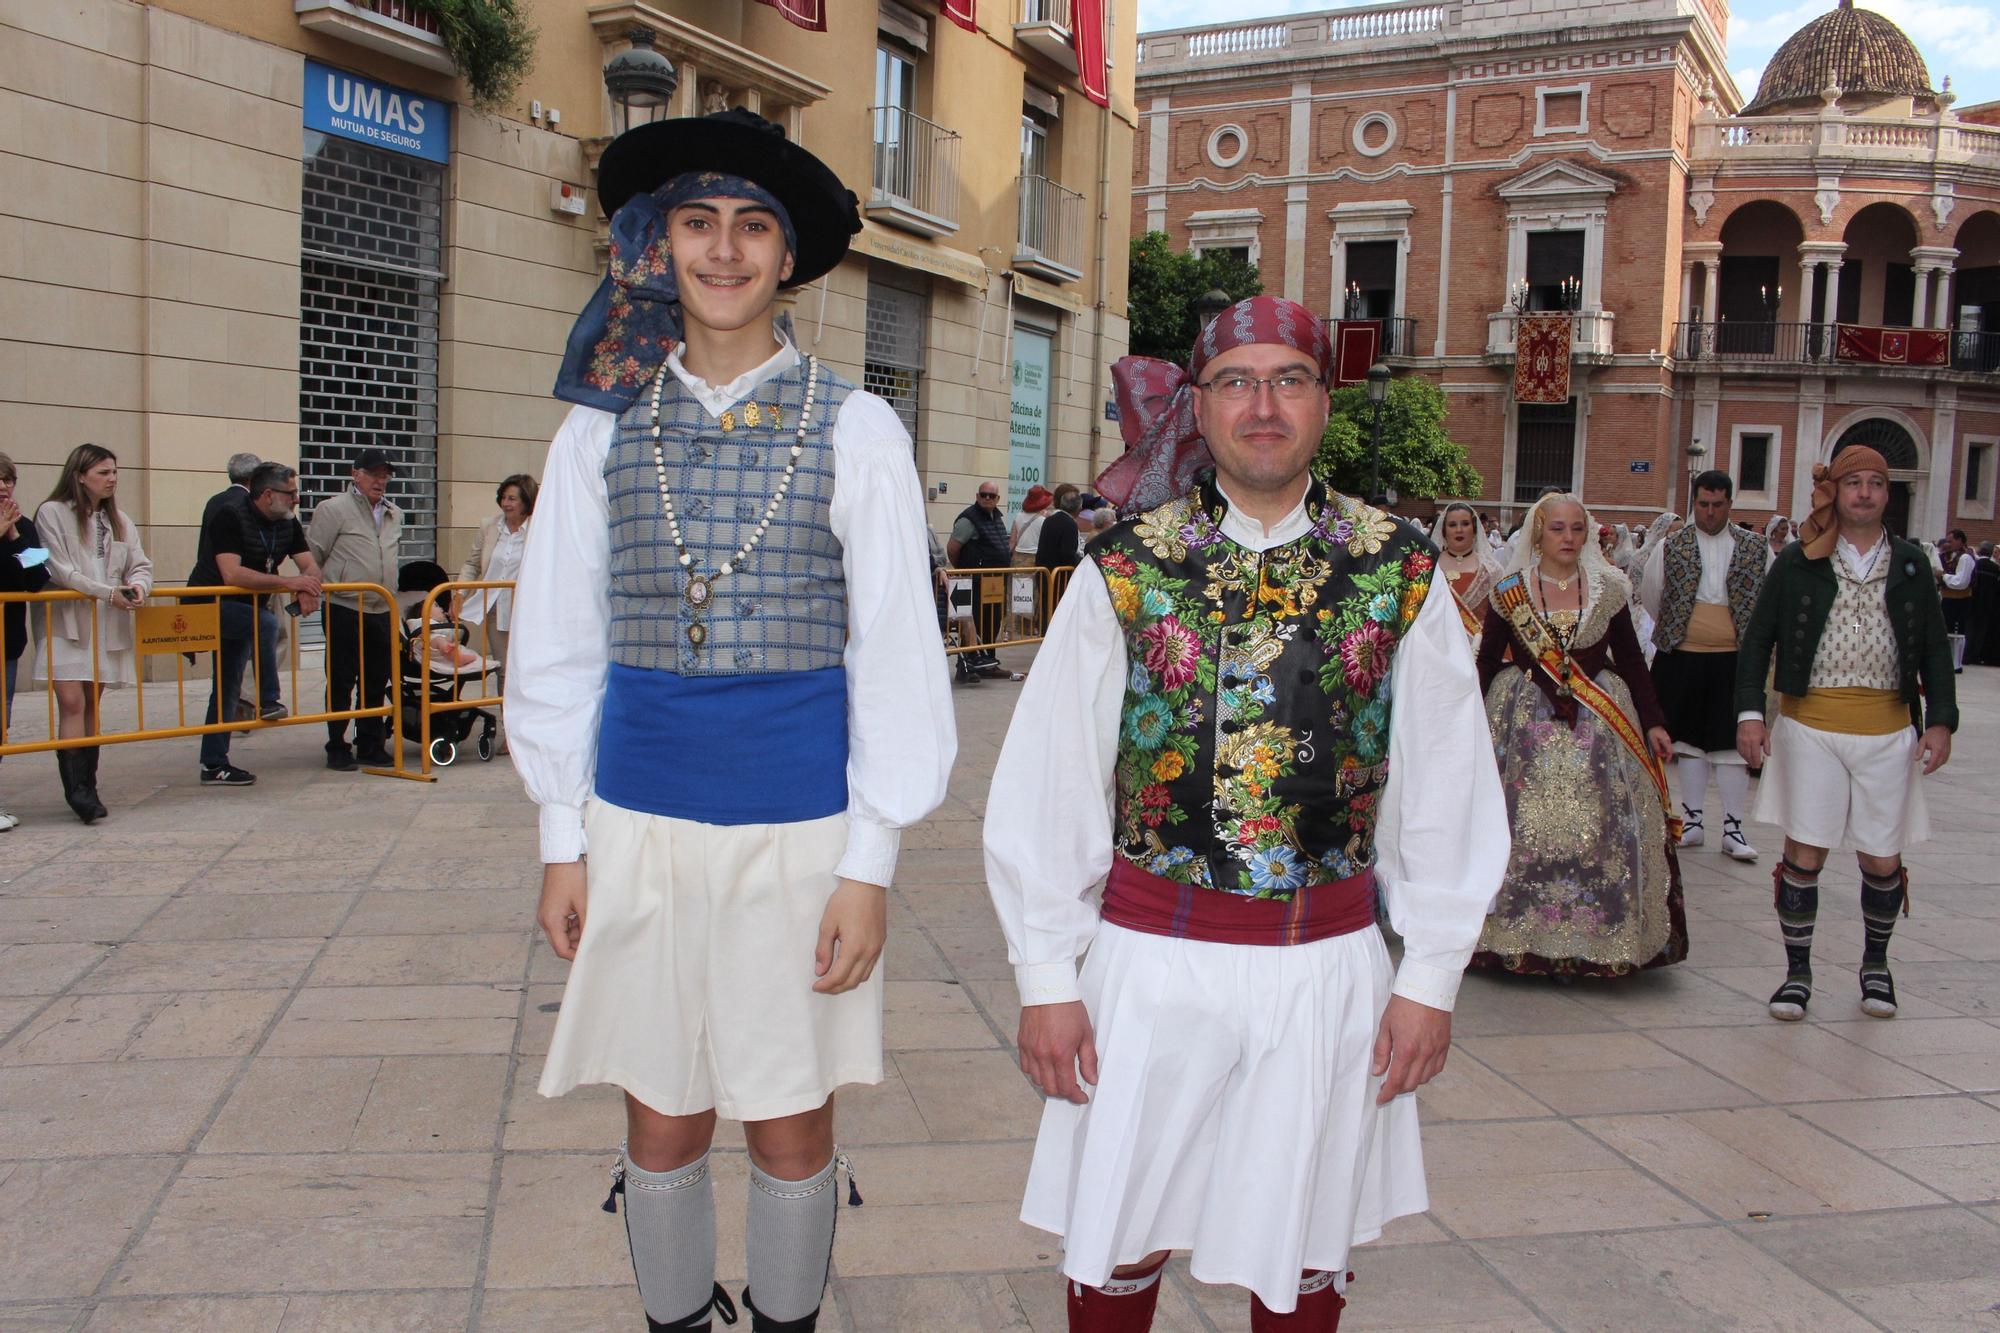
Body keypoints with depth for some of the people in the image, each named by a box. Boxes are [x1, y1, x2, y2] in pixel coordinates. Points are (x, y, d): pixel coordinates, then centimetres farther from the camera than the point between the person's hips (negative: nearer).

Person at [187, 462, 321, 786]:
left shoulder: (288, 524, 2)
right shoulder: (229, 516, -21)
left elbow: (310, 566, -3)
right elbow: (232, 574, -32)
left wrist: (308, 589, -27)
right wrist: (288, 582, -34)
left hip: (241, 610, 8)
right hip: (208, 605, -8)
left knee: (228, 686, 8)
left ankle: (213, 765, 12)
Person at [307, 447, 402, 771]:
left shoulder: (394, 514, 15)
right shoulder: (334, 509, -6)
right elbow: (312, 556, -4)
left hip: (382, 613, 6)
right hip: (344, 611, -6)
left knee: (376, 683, 11)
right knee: (341, 684, 2)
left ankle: (371, 744, 20)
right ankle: (337, 748, 9)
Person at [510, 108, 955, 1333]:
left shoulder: (855, 429, -2)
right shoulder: (604, 425, 4)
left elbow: (895, 651, -4)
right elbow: (558, 641, 7)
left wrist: (871, 862, -6)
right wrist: (564, 839, 5)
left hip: (800, 827, -2)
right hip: (640, 823, 2)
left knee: (792, 1128, 10)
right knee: (662, 1125, 12)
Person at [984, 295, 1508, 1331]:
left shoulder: (1400, 574, 0)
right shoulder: (1124, 569, -3)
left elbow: (1449, 791, 3)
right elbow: (1045, 786, -2)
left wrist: (1431, 976, 2)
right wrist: (1045, 979, -3)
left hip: (1328, 967, 1)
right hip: (1152, 961, 0)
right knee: (1118, 1246, 12)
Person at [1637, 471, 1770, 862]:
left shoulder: (1757, 549, 2)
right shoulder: (1671, 547, 2)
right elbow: (1649, 594, 14)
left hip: (1734, 660, -1)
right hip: (1682, 658, 1)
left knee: (1733, 745, -1)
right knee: (1689, 741, 9)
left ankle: (1733, 829, 4)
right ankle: (1693, 821, 17)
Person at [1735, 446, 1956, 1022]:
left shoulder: (1910, 564, 8)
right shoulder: (1798, 562, 2)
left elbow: (1935, 649, 11)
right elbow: (1757, 639, 3)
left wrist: (1940, 720, 0)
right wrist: (1750, 711, -8)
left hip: (1887, 731, 2)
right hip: (1810, 726, -2)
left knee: (1882, 860, 6)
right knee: (1804, 852, -2)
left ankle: (1875, 963, 30)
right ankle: (1797, 972, 14)